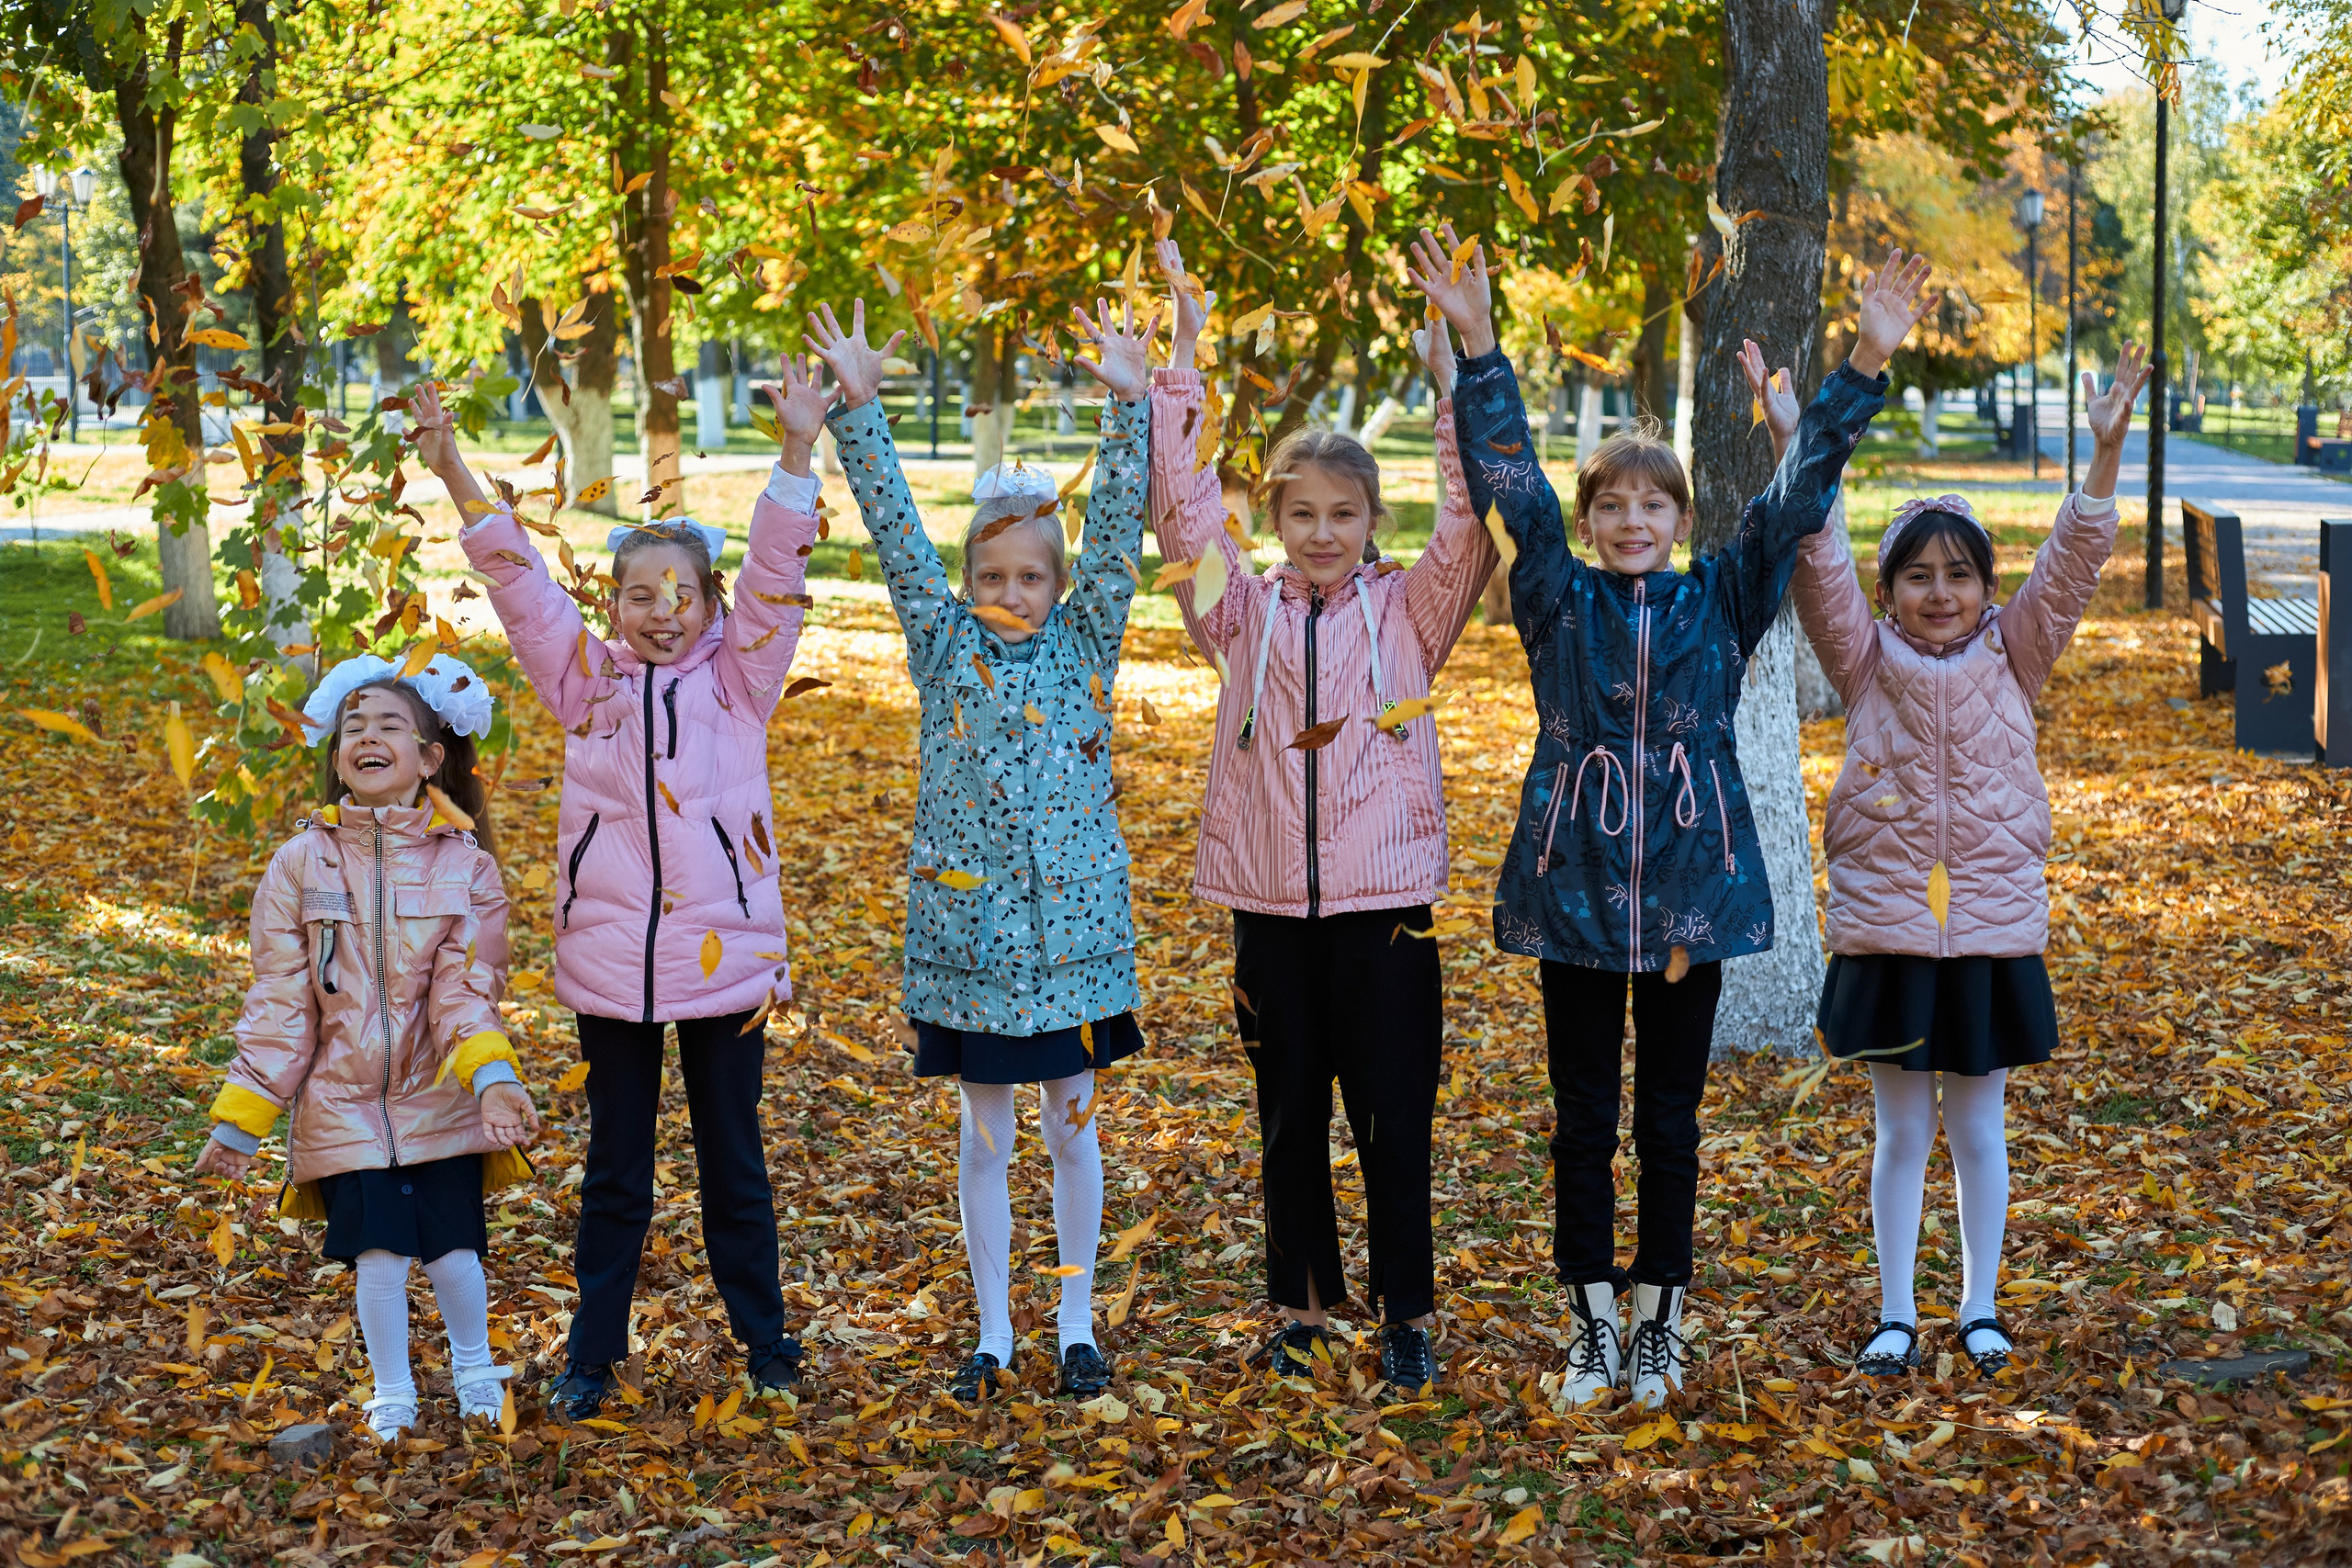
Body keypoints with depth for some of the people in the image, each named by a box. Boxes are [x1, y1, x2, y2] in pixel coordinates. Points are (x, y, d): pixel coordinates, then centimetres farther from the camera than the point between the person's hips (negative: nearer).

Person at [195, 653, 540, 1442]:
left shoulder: (466, 865, -3)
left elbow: (466, 990, -9)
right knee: (378, 1254, -6)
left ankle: (474, 1366, 28)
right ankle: (391, 1392, 20)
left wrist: (494, 1078, -27)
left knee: (453, 1250, -4)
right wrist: (239, 1119, -2)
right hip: (343, 1103, 0)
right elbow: (278, 1001, 0)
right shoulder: (301, 863, -1)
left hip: (440, 1101, 0)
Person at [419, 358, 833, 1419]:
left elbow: (775, 575, -9)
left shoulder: (739, 679, 1)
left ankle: (763, 1334, 26)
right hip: (611, 962, 1)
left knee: (733, 1161, 12)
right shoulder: (586, 682, 3)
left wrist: (796, 455, -20)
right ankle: (592, 1352, 22)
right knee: (614, 1169, 12)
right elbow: (517, 580, -2)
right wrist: (455, 475, -11)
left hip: (727, 956, -1)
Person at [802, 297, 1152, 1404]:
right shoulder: (945, 645, 0)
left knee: (1071, 1128, 10)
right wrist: (857, 406, -14)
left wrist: (1128, 405, -17)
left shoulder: (1084, 644, 1)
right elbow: (895, 528, -6)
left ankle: (1076, 1325, 21)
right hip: (967, 921, 0)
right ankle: (993, 1333, 19)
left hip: (1073, 922, 0)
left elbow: (1117, 529, -7)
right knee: (985, 1138, 9)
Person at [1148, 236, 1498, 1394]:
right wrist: (1182, 361, -8)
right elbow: (1183, 506, -2)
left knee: (1393, 1121, 3)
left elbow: (1472, 525, -10)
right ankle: (1300, 1307, 24)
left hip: (1384, 903, -2)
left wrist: (1450, 377, -17)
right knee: (1288, 1119, 12)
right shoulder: (1245, 613, 5)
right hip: (1270, 904, 2)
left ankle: (1407, 1317, 16)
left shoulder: (1408, 611, 2)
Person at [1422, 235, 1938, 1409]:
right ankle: (1594, 1332, 17)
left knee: (1670, 1123, 9)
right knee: (1584, 1122, 6)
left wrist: (1867, 366, -9)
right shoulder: (1557, 601, 2)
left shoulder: (1721, 603, 4)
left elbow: (1797, 495, -1)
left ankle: (1658, 1328, 20)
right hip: (1573, 886, -1)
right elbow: (1508, 480, -6)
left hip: (1690, 891, 1)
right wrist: (1477, 346, -16)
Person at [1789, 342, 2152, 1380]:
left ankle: (1980, 1309, 23)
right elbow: (1817, 568, -10)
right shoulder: (1867, 664, 1)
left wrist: (2105, 454, -18)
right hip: (1885, 925, -1)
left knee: (1978, 1128, 10)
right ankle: (1895, 1315, 18)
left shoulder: (2011, 661, 4)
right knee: (1901, 1131, 7)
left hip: (1993, 926, 1)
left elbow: (2070, 565, -6)